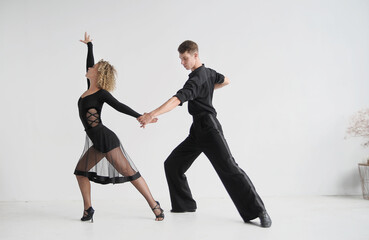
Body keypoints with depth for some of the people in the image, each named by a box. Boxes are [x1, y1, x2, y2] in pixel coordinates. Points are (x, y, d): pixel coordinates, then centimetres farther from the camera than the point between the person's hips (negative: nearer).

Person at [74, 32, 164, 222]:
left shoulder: (101, 93, -11)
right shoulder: (90, 89, 11)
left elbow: (120, 107, -14)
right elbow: (89, 64, 22)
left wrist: (141, 117, -20)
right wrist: (89, 45, 32)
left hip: (106, 140, -9)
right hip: (97, 143, 9)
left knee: (129, 172, -7)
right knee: (81, 171, 6)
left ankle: (154, 205, -2)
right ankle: (88, 209, 10)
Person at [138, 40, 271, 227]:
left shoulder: (197, 78, -16)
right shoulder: (208, 72, 12)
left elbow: (177, 100, -31)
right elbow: (226, 81, 33)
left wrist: (152, 115, -40)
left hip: (209, 129, -10)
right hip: (197, 130, 10)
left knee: (228, 168, -12)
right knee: (172, 164, 8)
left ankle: (258, 211, -7)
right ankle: (184, 205, 18)